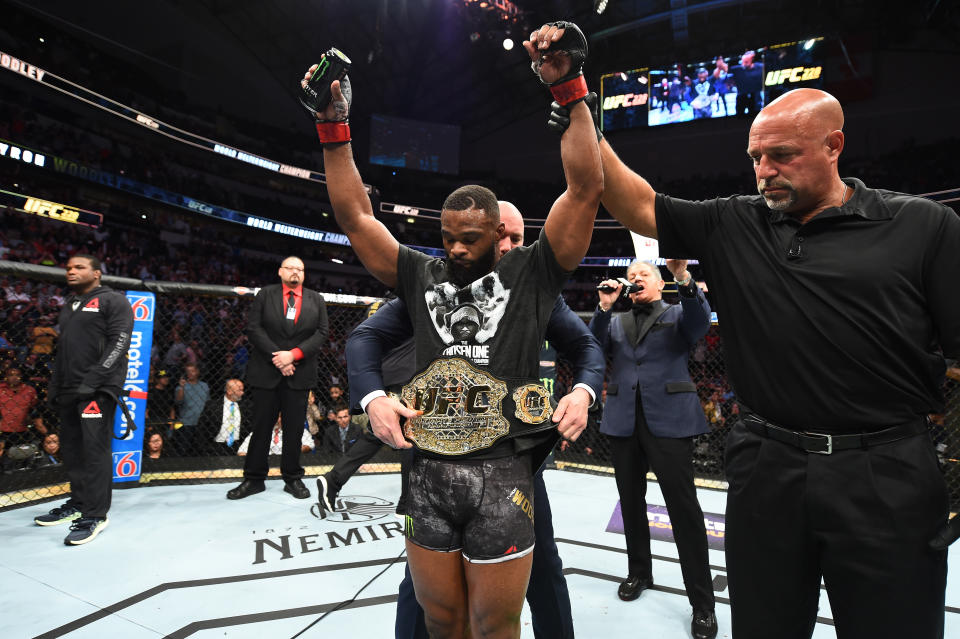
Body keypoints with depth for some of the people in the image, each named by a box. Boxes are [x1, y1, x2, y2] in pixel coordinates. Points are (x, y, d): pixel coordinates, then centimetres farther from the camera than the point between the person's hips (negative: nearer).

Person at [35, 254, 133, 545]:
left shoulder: (113, 300, -3)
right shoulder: (68, 306, 22)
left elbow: (119, 343, -12)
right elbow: (62, 348, 25)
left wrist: (93, 380, -19)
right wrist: (55, 385, 16)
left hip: (99, 388, -8)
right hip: (69, 389, 8)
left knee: (95, 449, -8)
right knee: (72, 448, 12)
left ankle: (95, 515, -3)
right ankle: (79, 503, 25)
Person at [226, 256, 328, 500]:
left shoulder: (316, 300, 9)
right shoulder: (265, 294, 6)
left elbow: (321, 333, 1)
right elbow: (253, 327, -2)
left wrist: (293, 354, -12)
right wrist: (277, 357, -12)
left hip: (299, 373, 1)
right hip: (266, 371, -1)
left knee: (295, 428, 6)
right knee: (261, 426, 6)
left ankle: (293, 478, 18)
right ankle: (254, 478, 17)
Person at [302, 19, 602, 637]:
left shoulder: (531, 271, 2)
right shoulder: (422, 273, 10)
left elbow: (586, 187, -6)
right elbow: (354, 214, 9)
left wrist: (571, 90, -10)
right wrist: (334, 126, 4)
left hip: (501, 477, -3)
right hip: (428, 475, 4)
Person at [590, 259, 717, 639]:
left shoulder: (678, 315, 7)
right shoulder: (616, 323, 17)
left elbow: (700, 322, -14)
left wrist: (684, 279, -30)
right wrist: (605, 306, -10)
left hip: (668, 420, -4)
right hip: (623, 421, 4)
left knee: (684, 506, -3)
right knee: (631, 501, 15)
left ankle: (702, 603, 9)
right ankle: (639, 573, 34)